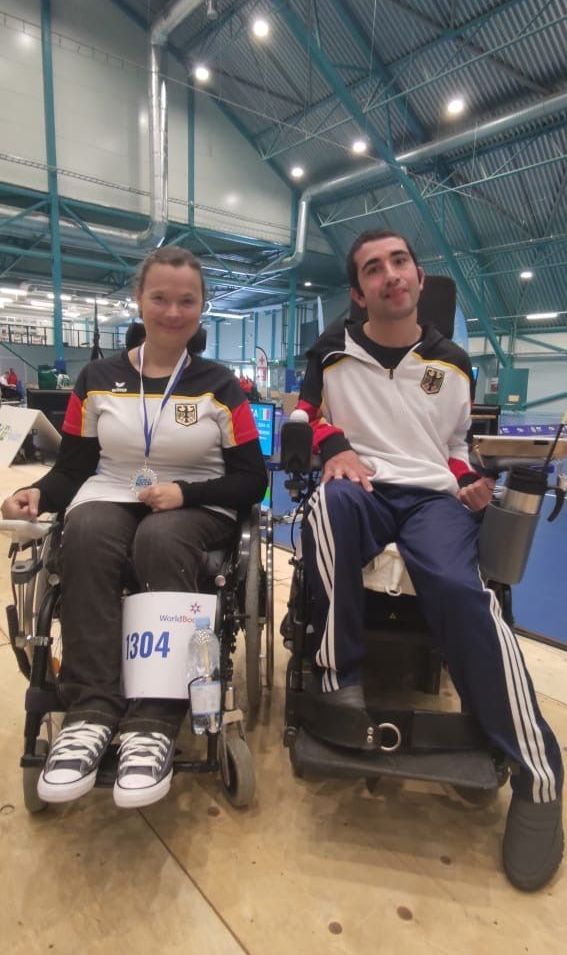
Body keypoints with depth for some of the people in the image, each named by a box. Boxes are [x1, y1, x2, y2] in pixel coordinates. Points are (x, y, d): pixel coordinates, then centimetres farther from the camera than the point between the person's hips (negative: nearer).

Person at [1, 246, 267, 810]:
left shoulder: (219, 385, 6)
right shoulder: (98, 378, 10)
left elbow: (252, 480, 1)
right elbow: (73, 467, 9)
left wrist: (186, 491, -16)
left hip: (196, 509, -1)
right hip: (110, 498, 2)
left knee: (161, 542, -36)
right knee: (85, 536, -33)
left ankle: (155, 723, -35)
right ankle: (91, 713, -33)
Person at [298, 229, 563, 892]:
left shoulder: (452, 363, 18)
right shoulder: (332, 353, 10)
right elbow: (307, 416, 19)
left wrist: (470, 483, 4)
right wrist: (335, 446, -3)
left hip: (432, 495, 1)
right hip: (364, 490, 0)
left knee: (458, 586, -31)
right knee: (329, 503, -40)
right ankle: (340, 682, -27)